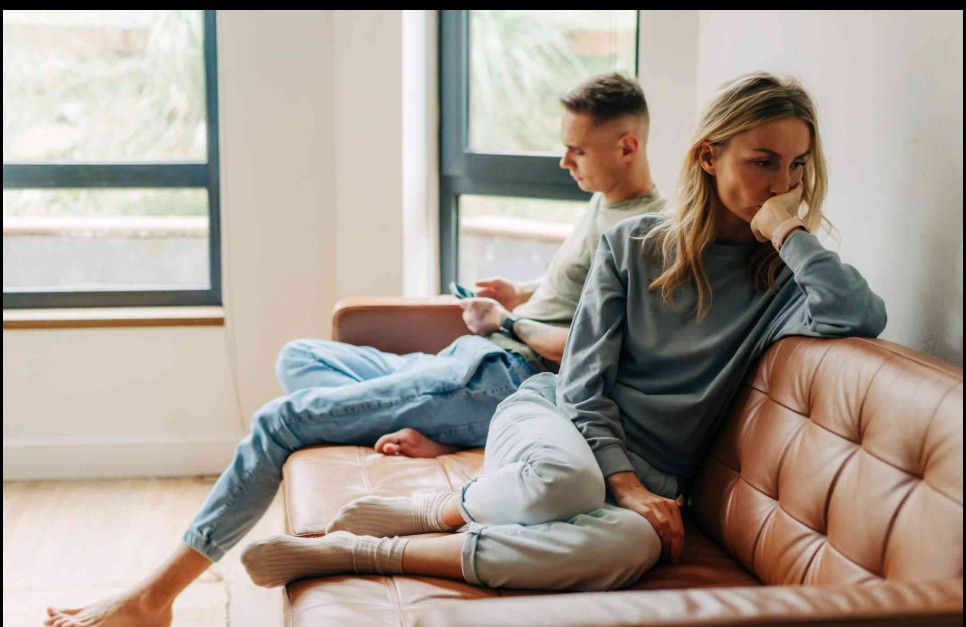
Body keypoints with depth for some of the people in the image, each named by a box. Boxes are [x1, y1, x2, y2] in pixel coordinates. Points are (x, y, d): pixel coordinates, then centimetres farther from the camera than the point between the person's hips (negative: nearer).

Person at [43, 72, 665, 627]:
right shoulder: (604, 203, 18)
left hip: (504, 378, -11)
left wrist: (508, 324, -7)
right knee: (299, 357, 14)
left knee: (281, 420, -13)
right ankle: (411, 431, -14)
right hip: (467, 364, 11)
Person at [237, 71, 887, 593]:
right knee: (562, 480, -42)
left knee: (634, 544, -39)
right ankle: (432, 510, -12)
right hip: (557, 418, -1)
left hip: (646, 475, 1)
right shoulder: (632, 245, 2)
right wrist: (623, 483, -16)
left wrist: (788, 228, -14)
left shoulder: (783, 276, 2)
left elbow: (863, 316, -21)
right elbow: (583, 383, -2)